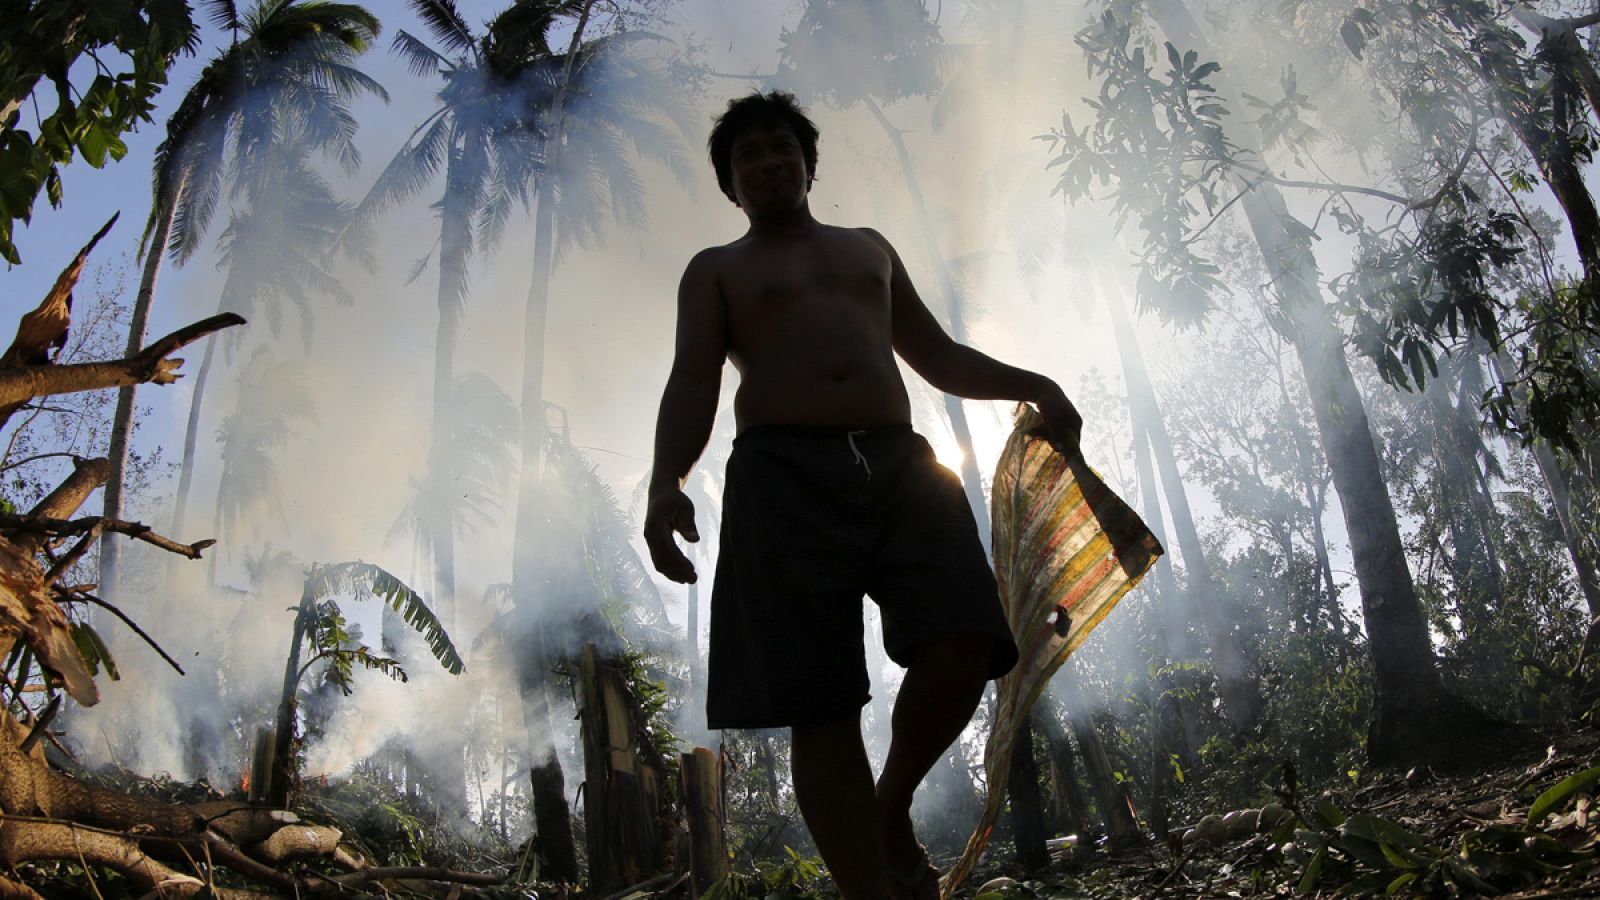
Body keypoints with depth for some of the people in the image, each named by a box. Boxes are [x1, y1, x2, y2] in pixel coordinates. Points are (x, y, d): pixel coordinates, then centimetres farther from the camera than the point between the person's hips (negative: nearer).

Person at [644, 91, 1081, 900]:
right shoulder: (714, 271, 20)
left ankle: (891, 812, 8)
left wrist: (1030, 385, 15)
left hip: (899, 464, 3)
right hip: (787, 476, -3)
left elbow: (936, 355, 32)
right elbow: (693, 384, 5)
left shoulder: (869, 248, 31)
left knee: (963, 646, -19)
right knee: (821, 702, -11)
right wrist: (666, 483, -14)